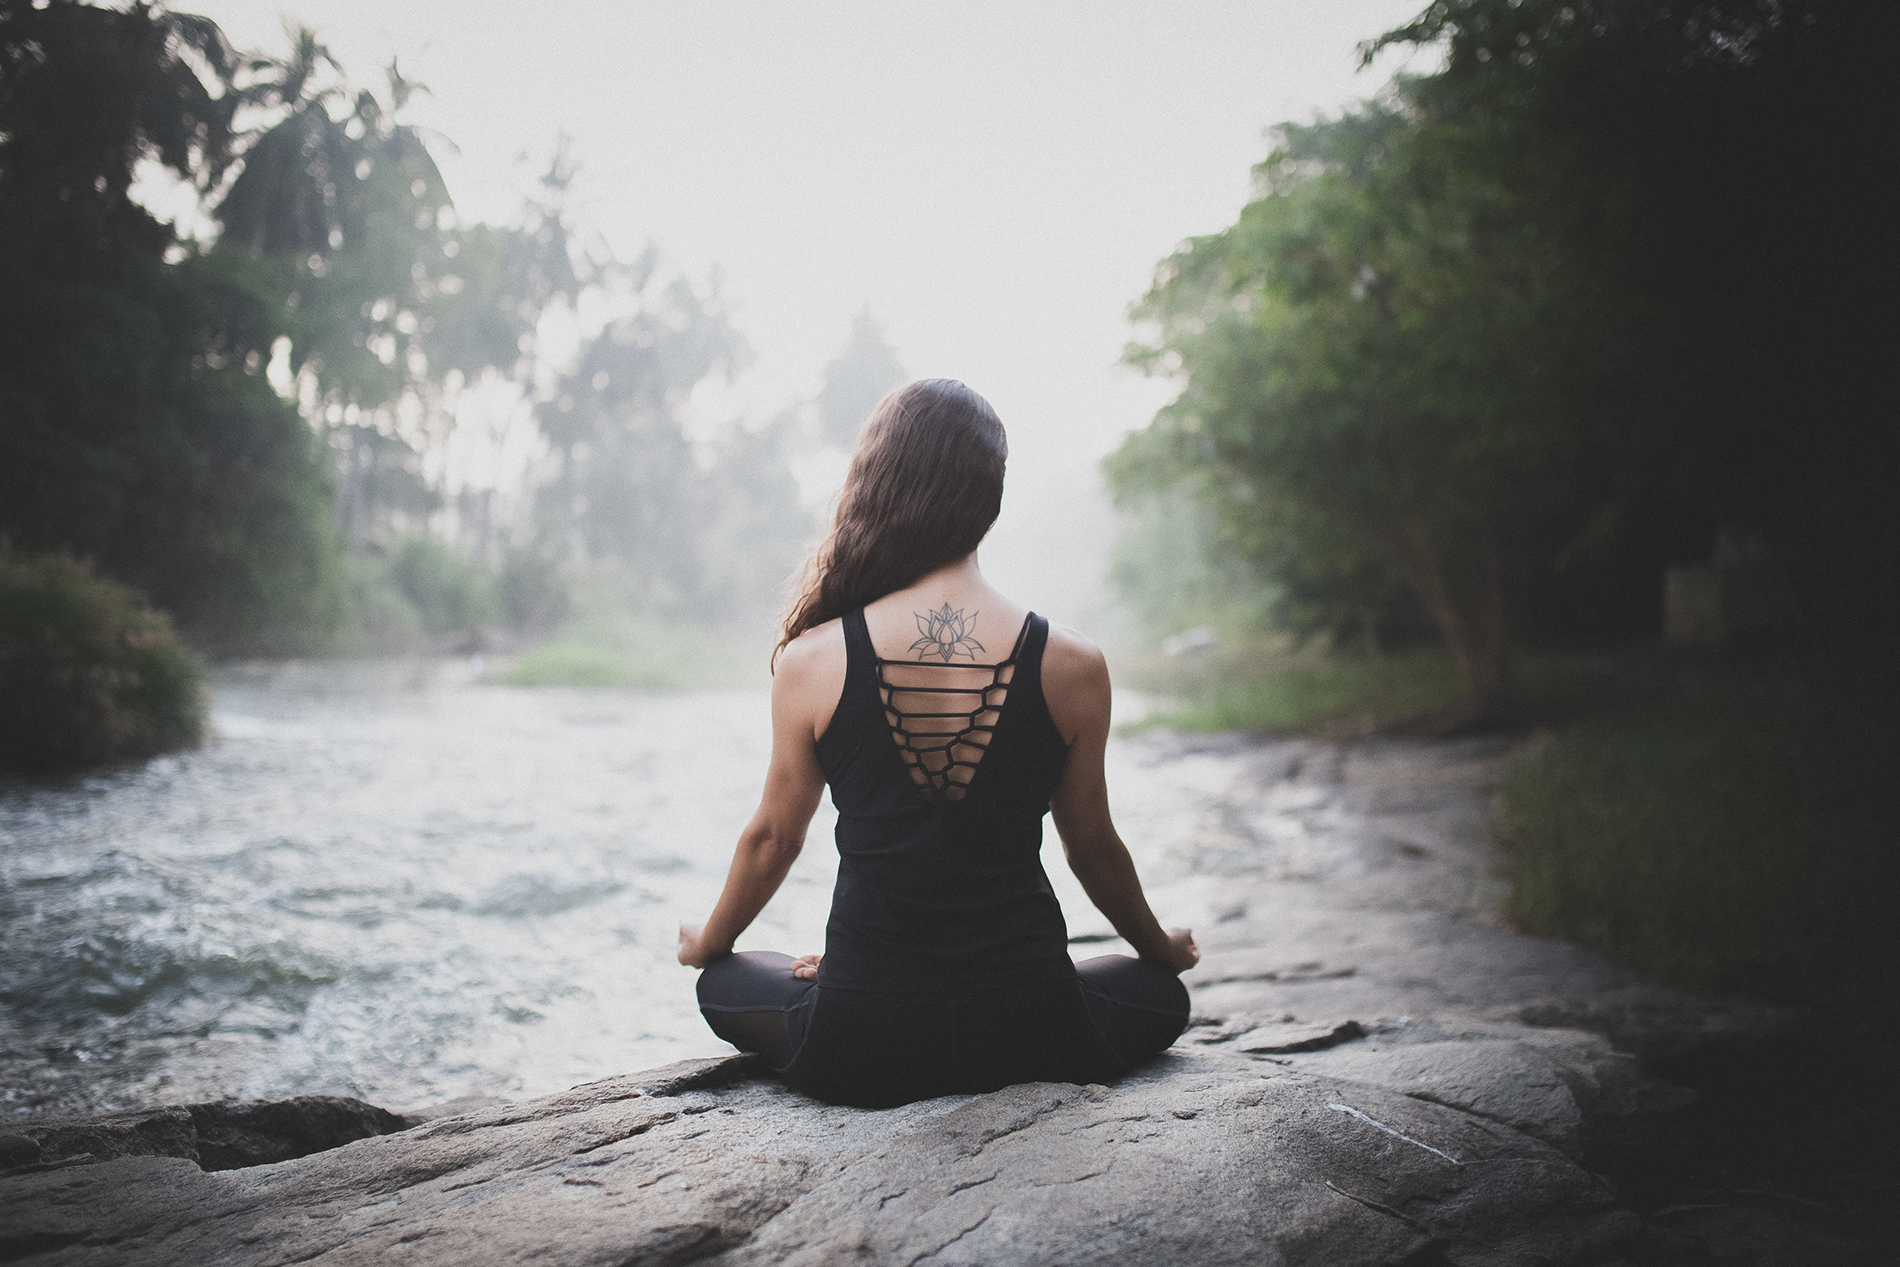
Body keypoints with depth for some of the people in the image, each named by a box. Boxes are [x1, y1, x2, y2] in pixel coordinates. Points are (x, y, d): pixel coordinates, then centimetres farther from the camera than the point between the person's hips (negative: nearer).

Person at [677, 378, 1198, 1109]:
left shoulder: (812, 663, -10)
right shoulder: (1071, 666, -9)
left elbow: (774, 838, 5)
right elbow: (1092, 849, 5)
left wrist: (707, 944, 28)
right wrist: (1162, 947, 28)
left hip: (861, 1051, 1)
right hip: (1027, 1037, 0)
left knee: (722, 986, 33)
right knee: (1162, 993, 32)